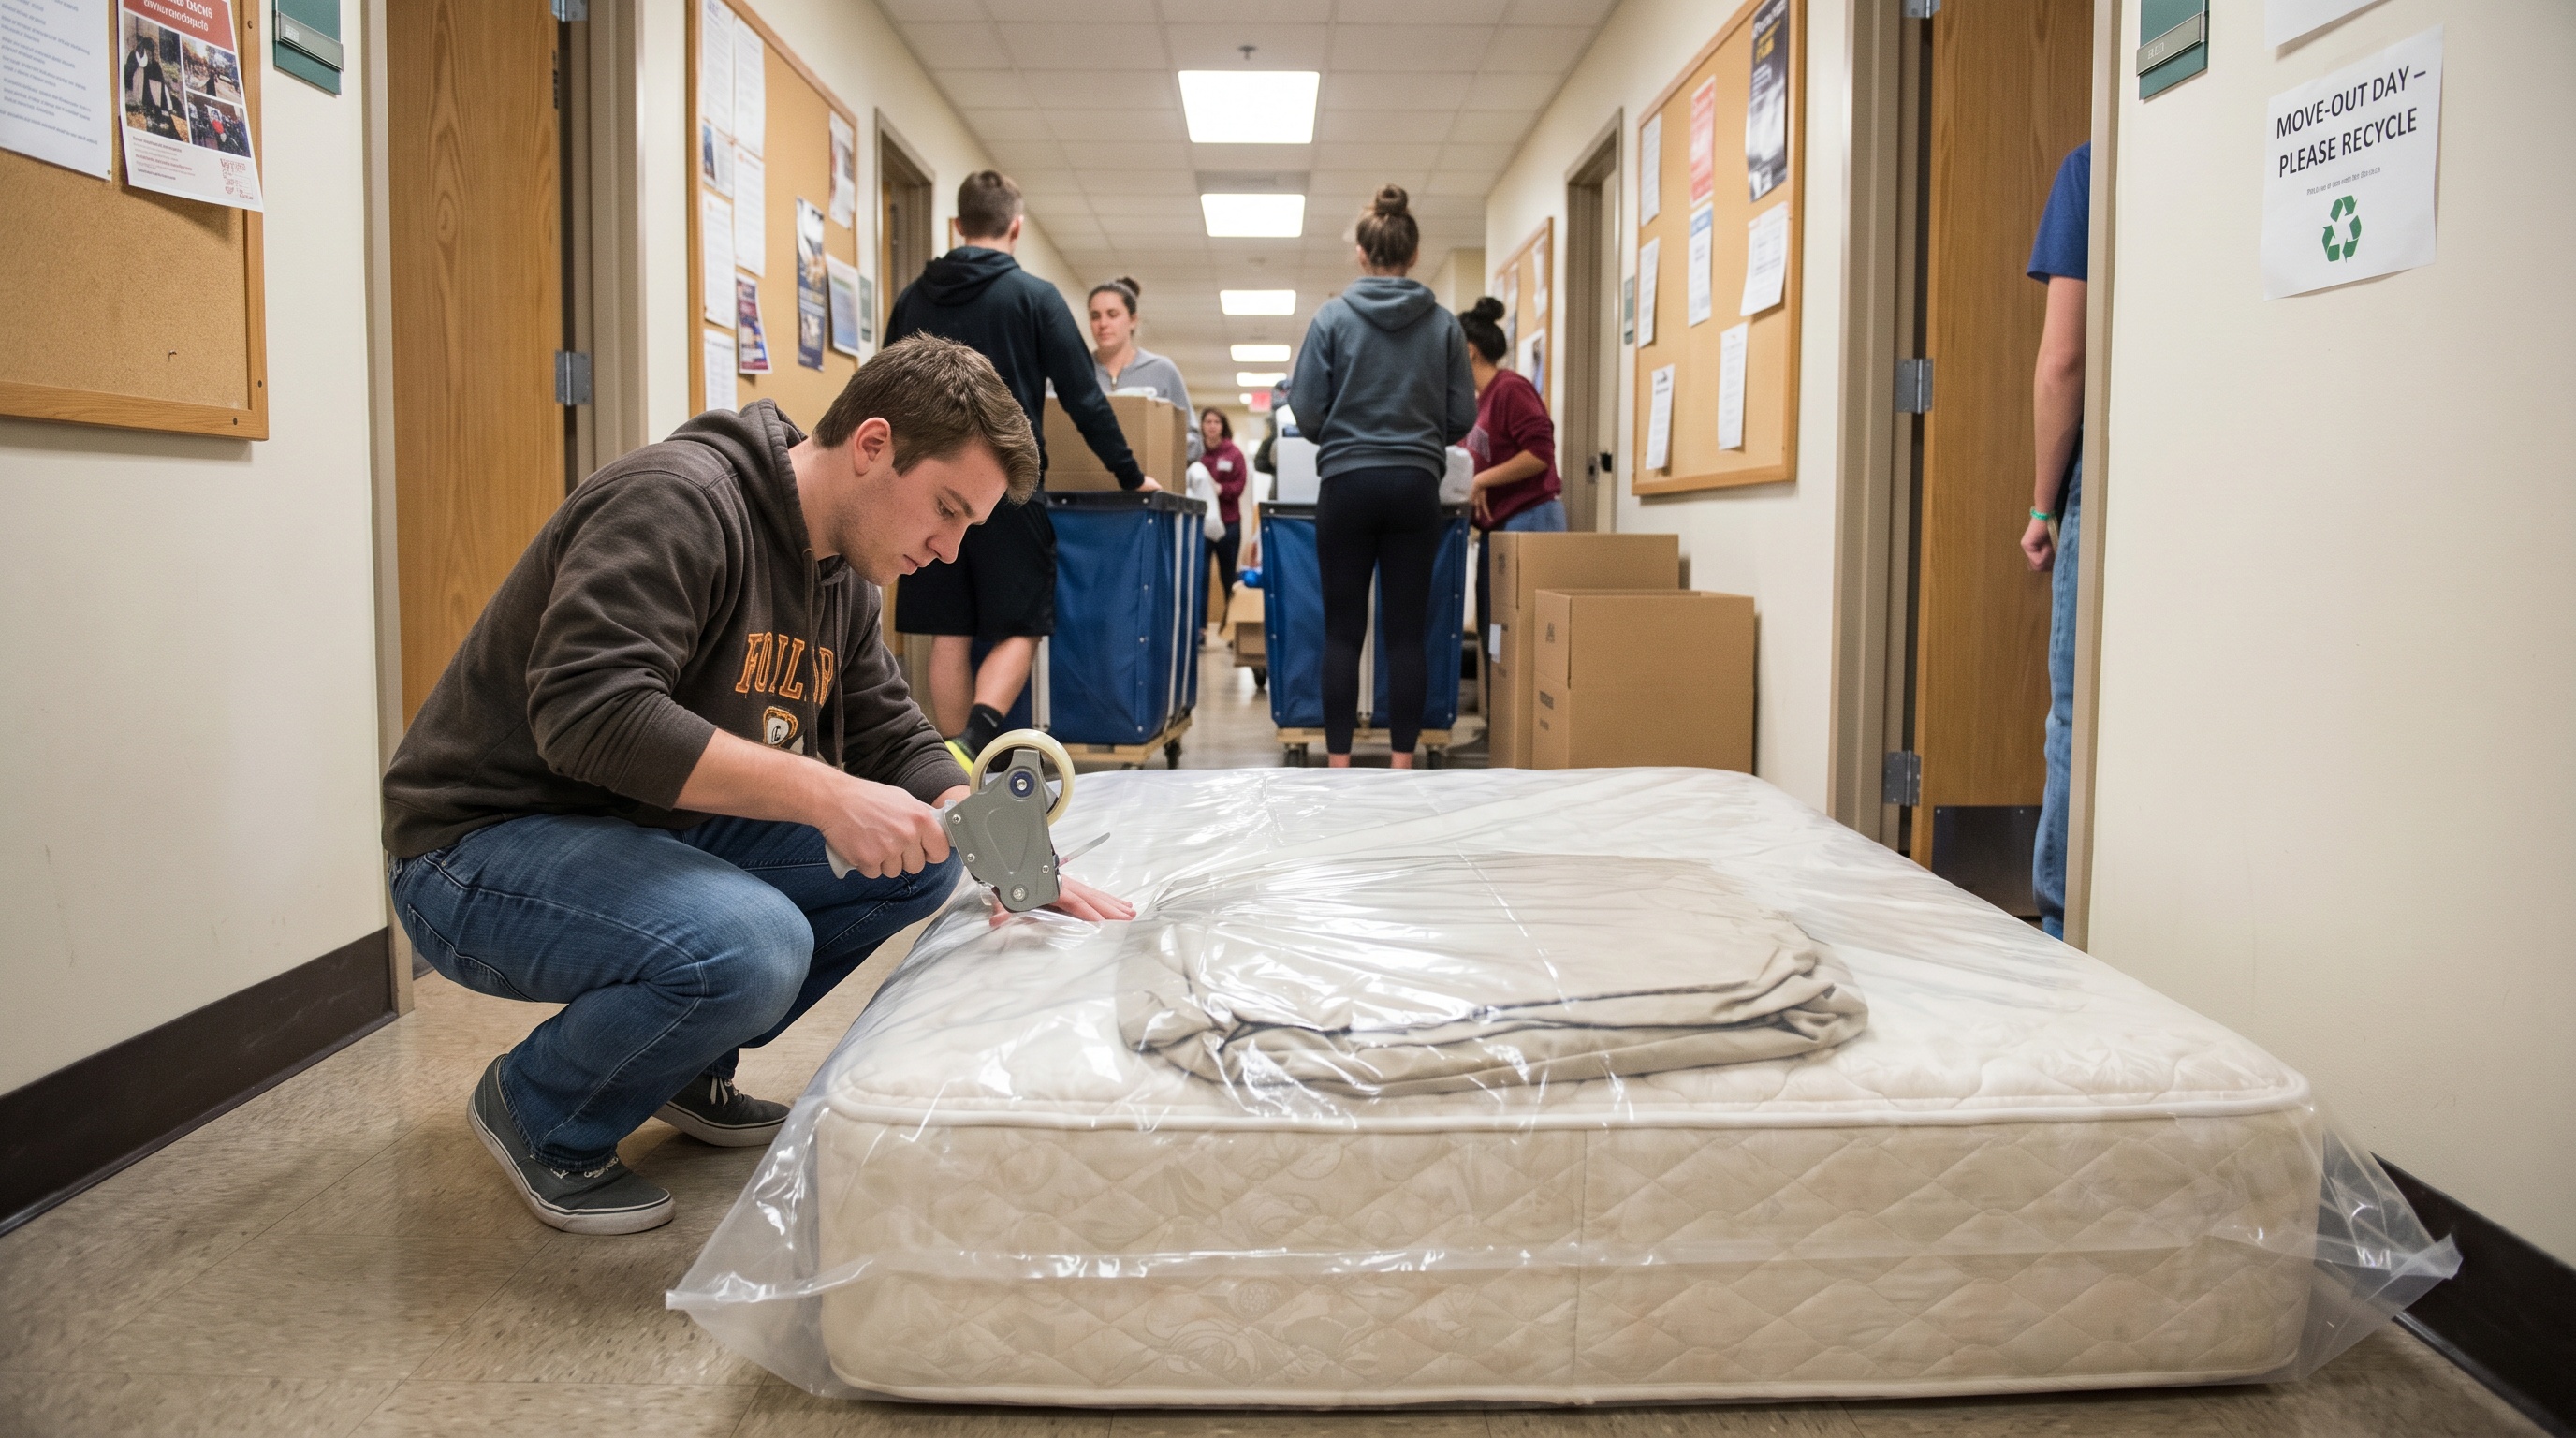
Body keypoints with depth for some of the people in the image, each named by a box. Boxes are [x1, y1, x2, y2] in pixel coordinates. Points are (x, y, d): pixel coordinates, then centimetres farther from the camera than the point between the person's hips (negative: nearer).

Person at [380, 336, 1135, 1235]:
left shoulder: (842, 575, 6)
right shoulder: (678, 498, -23)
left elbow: (894, 740, 9)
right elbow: (588, 715, -34)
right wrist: (819, 792, -36)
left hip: (657, 830, 9)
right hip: (481, 845, -9)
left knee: (922, 858, -3)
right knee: (750, 945, -35)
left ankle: (688, 1066, 12)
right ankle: (535, 1112, -3)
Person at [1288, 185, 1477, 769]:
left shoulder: (1332, 318, -3)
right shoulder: (1443, 325, 2)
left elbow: (1306, 413, -3)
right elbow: (1462, 417, 3)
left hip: (1348, 485, -1)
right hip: (1416, 486, 1)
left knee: (1343, 633, 4)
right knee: (1407, 632, 5)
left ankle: (1339, 765, 6)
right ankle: (1402, 764, 6)